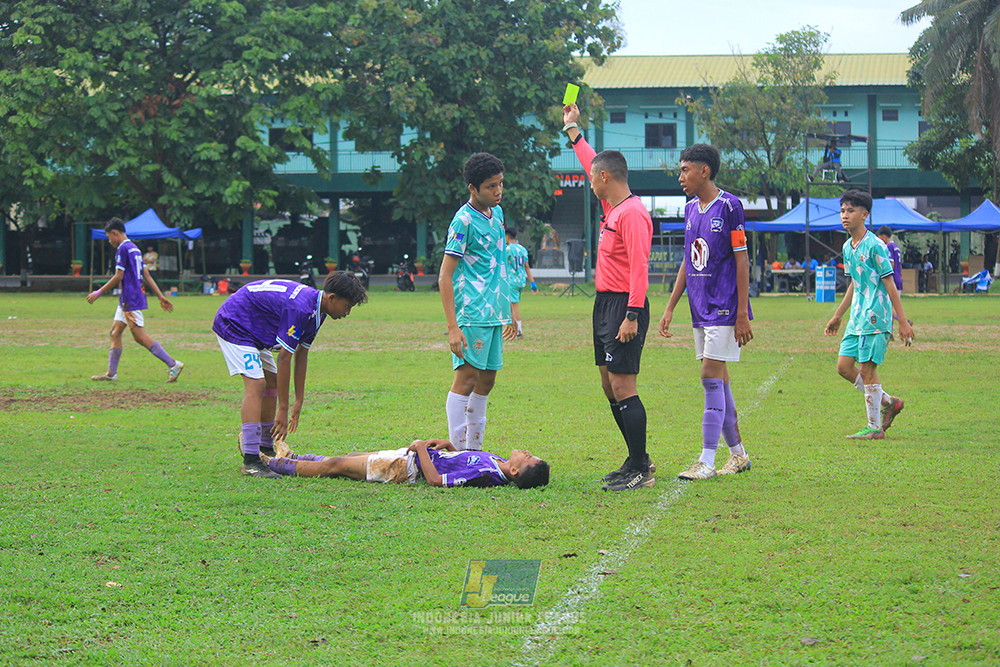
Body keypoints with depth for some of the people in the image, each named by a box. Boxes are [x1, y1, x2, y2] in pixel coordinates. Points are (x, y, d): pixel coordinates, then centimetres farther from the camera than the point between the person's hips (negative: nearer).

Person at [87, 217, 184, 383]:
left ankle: (173, 364, -13)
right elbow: (147, 275, 17)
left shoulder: (123, 248, -12)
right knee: (115, 332, 11)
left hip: (131, 300, -10)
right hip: (126, 301, 10)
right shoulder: (134, 248, 17)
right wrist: (161, 296, 16)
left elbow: (118, 277, -15)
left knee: (140, 336, -11)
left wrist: (99, 292, -8)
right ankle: (111, 373, 12)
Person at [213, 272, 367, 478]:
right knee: (256, 384, -20)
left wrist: (298, 402, 11)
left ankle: (265, 447, 24)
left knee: (272, 382, 13)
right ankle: (250, 461, -24)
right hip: (233, 324, -11)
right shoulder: (299, 308, -30)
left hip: (254, 332, 11)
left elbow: (301, 355, 9)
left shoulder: (316, 310, 1)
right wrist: (283, 409, -25)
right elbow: (284, 359, -29)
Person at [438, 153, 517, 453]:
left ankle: (474, 450, 16)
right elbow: (445, 276, -13)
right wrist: (453, 327, -19)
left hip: (495, 314, 8)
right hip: (473, 314, -8)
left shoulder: (497, 213, 14)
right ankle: (458, 452, -7)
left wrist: (509, 312, 23)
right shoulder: (463, 221, -11)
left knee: (486, 380, 9)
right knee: (467, 377, -9)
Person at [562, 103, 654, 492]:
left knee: (622, 388, -11)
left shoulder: (631, 213, -15)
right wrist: (572, 130, 39)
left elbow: (639, 269, -22)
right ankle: (637, 460, 20)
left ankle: (640, 472, -9)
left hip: (624, 306, -10)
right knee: (610, 387, 12)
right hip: (606, 303, 10)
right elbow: (593, 164, 31)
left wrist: (632, 315, -27)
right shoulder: (612, 207, 14)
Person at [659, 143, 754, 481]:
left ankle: (707, 461, -9)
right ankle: (738, 453, 21)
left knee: (712, 377, -10)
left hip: (724, 309, -7)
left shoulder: (729, 206, -10)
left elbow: (741, 261, -10)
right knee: (718, 381, 11)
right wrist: (670, 308, 16)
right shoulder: (690, 209, 12)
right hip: (700, 310, 7)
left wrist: (742, 314, -13)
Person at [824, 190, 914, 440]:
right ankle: (888, 402, 20)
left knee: (867, 369, -6)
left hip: (875, 317, -9)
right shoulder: (847, 247, 13)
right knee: (844, 366, 6)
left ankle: (875, 427, 3)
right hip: (857, 318, 9)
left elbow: (889, 285, -12)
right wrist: (837, 316, 28)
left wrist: (903, 321, -13)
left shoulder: (874, 246, -12)